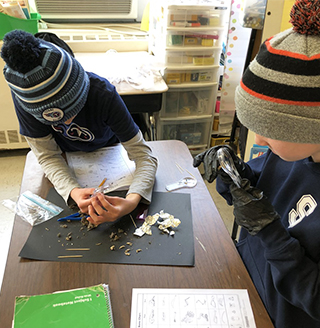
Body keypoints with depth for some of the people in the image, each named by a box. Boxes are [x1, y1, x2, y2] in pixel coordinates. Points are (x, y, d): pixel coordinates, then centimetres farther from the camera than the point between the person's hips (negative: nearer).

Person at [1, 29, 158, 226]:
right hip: (68, 156, 1)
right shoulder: (24, 95, -34)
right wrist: (74, 192, -45)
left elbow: (143, 155, -37)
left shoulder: (103, 93, -40)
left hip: (108, 150, -1)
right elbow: (48, 156, -26)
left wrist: (132, 202, -56)